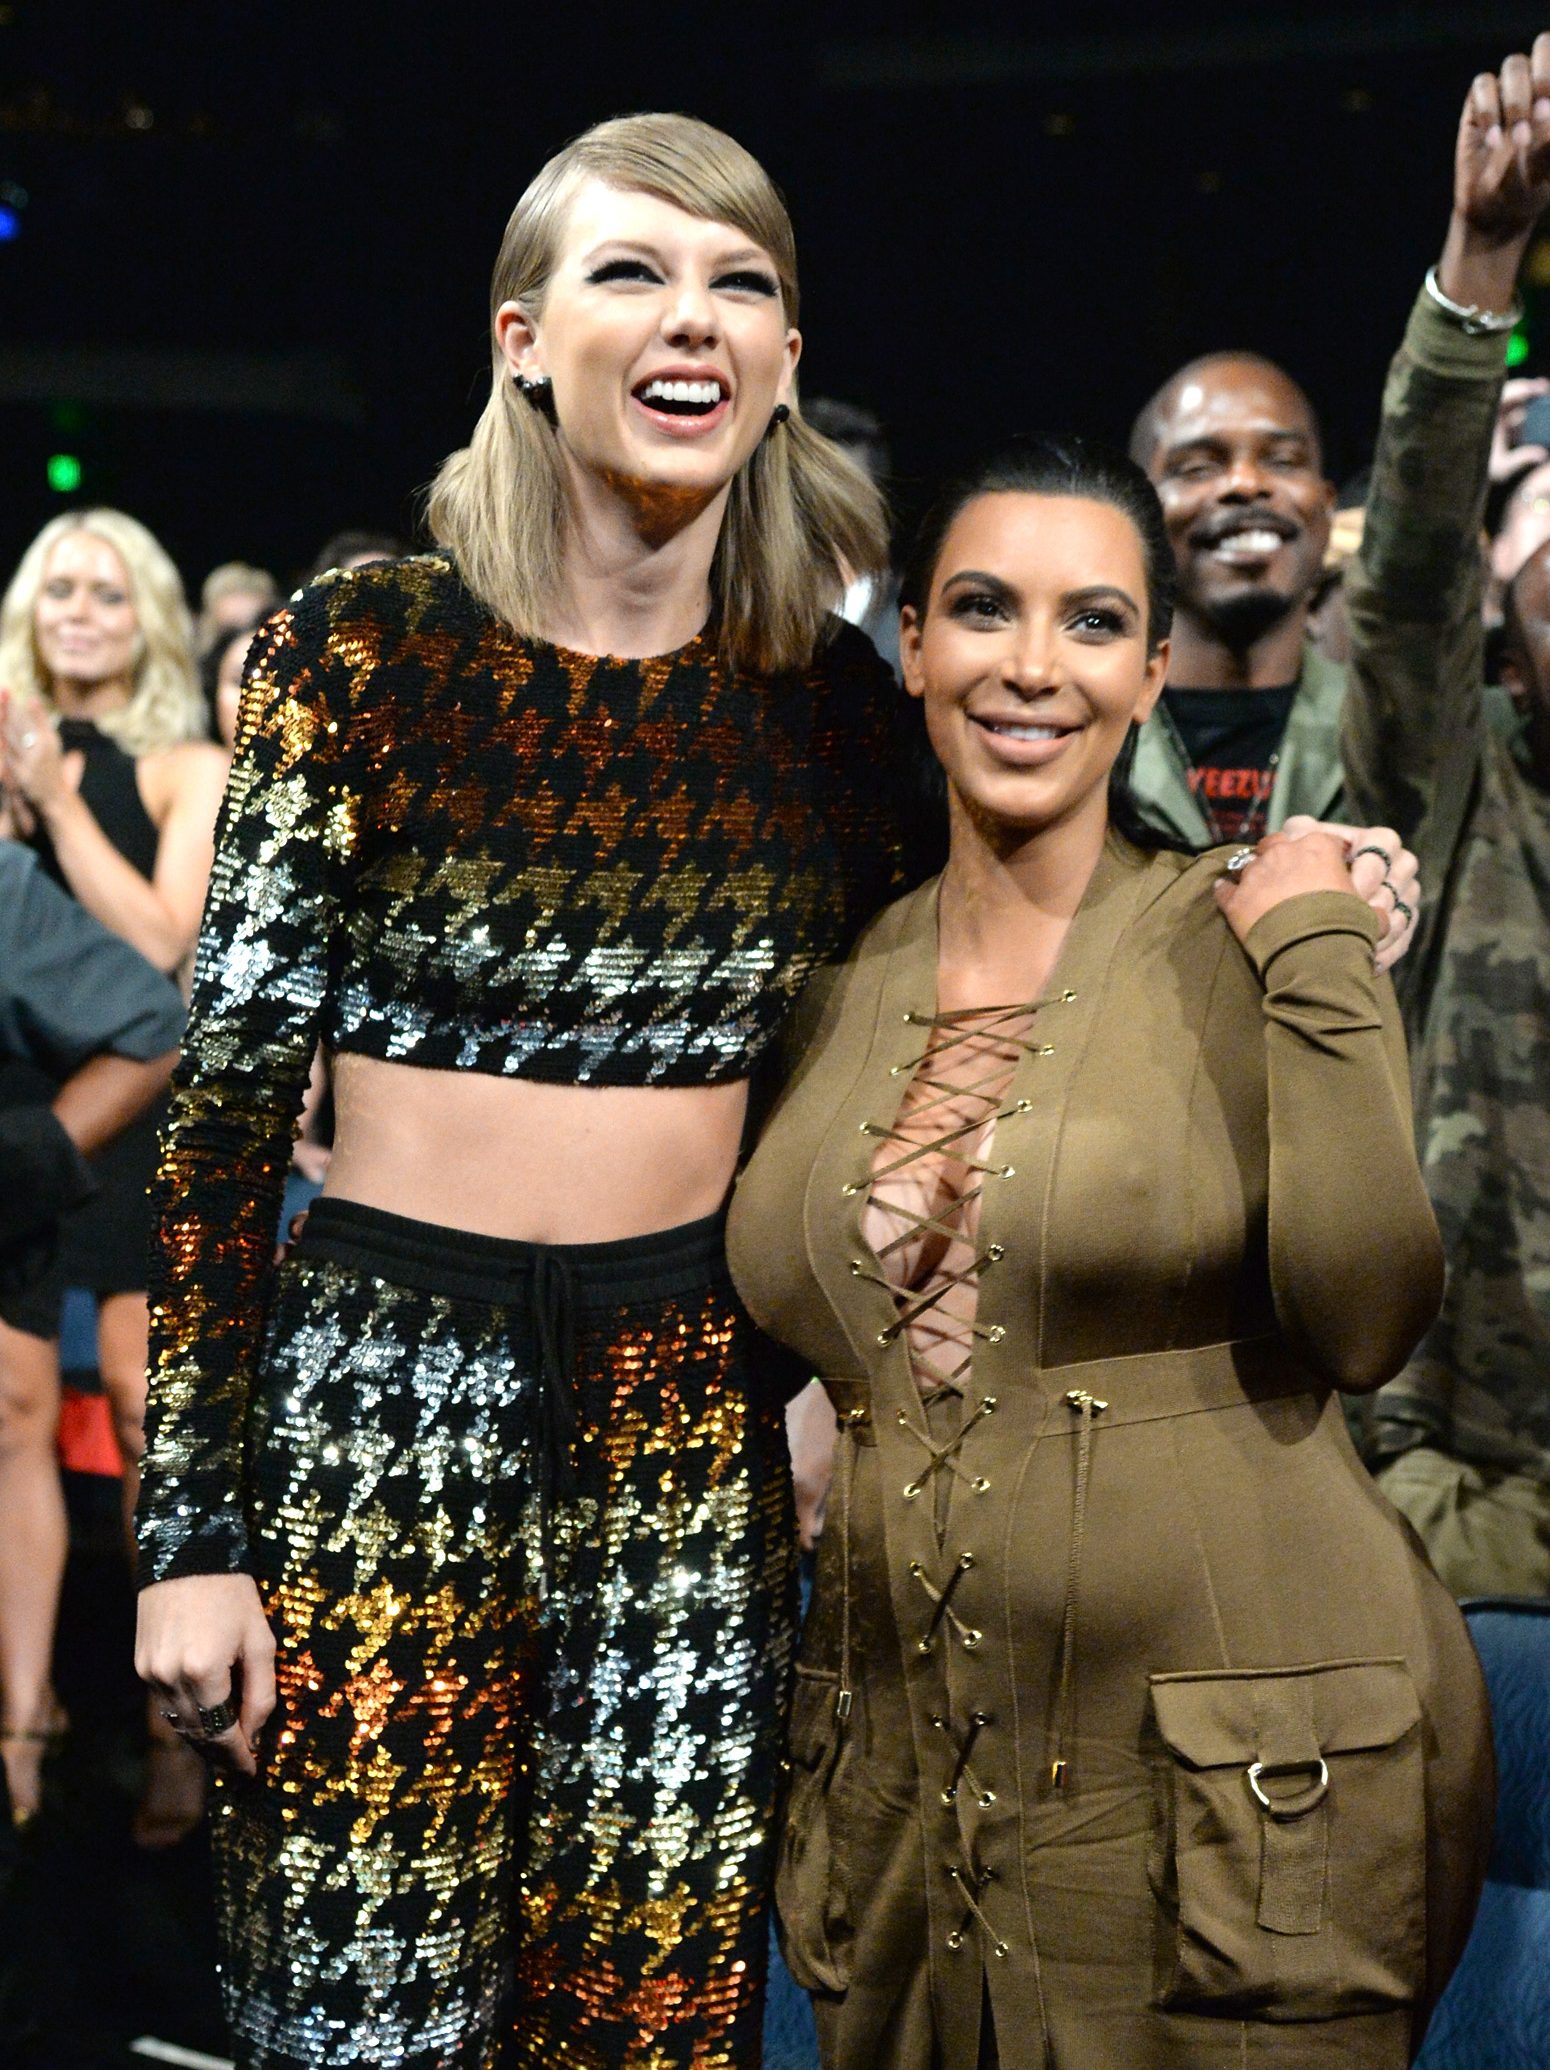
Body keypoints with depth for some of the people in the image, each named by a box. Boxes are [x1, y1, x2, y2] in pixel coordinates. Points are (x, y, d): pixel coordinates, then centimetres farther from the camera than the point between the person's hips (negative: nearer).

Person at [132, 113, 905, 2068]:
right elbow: (226, 1101, -6)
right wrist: (192, 1534, -10)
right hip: (382, 1407, -3)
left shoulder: (830, 699, 4)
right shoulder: (363, 652, -6)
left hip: (697, 1432, 3)